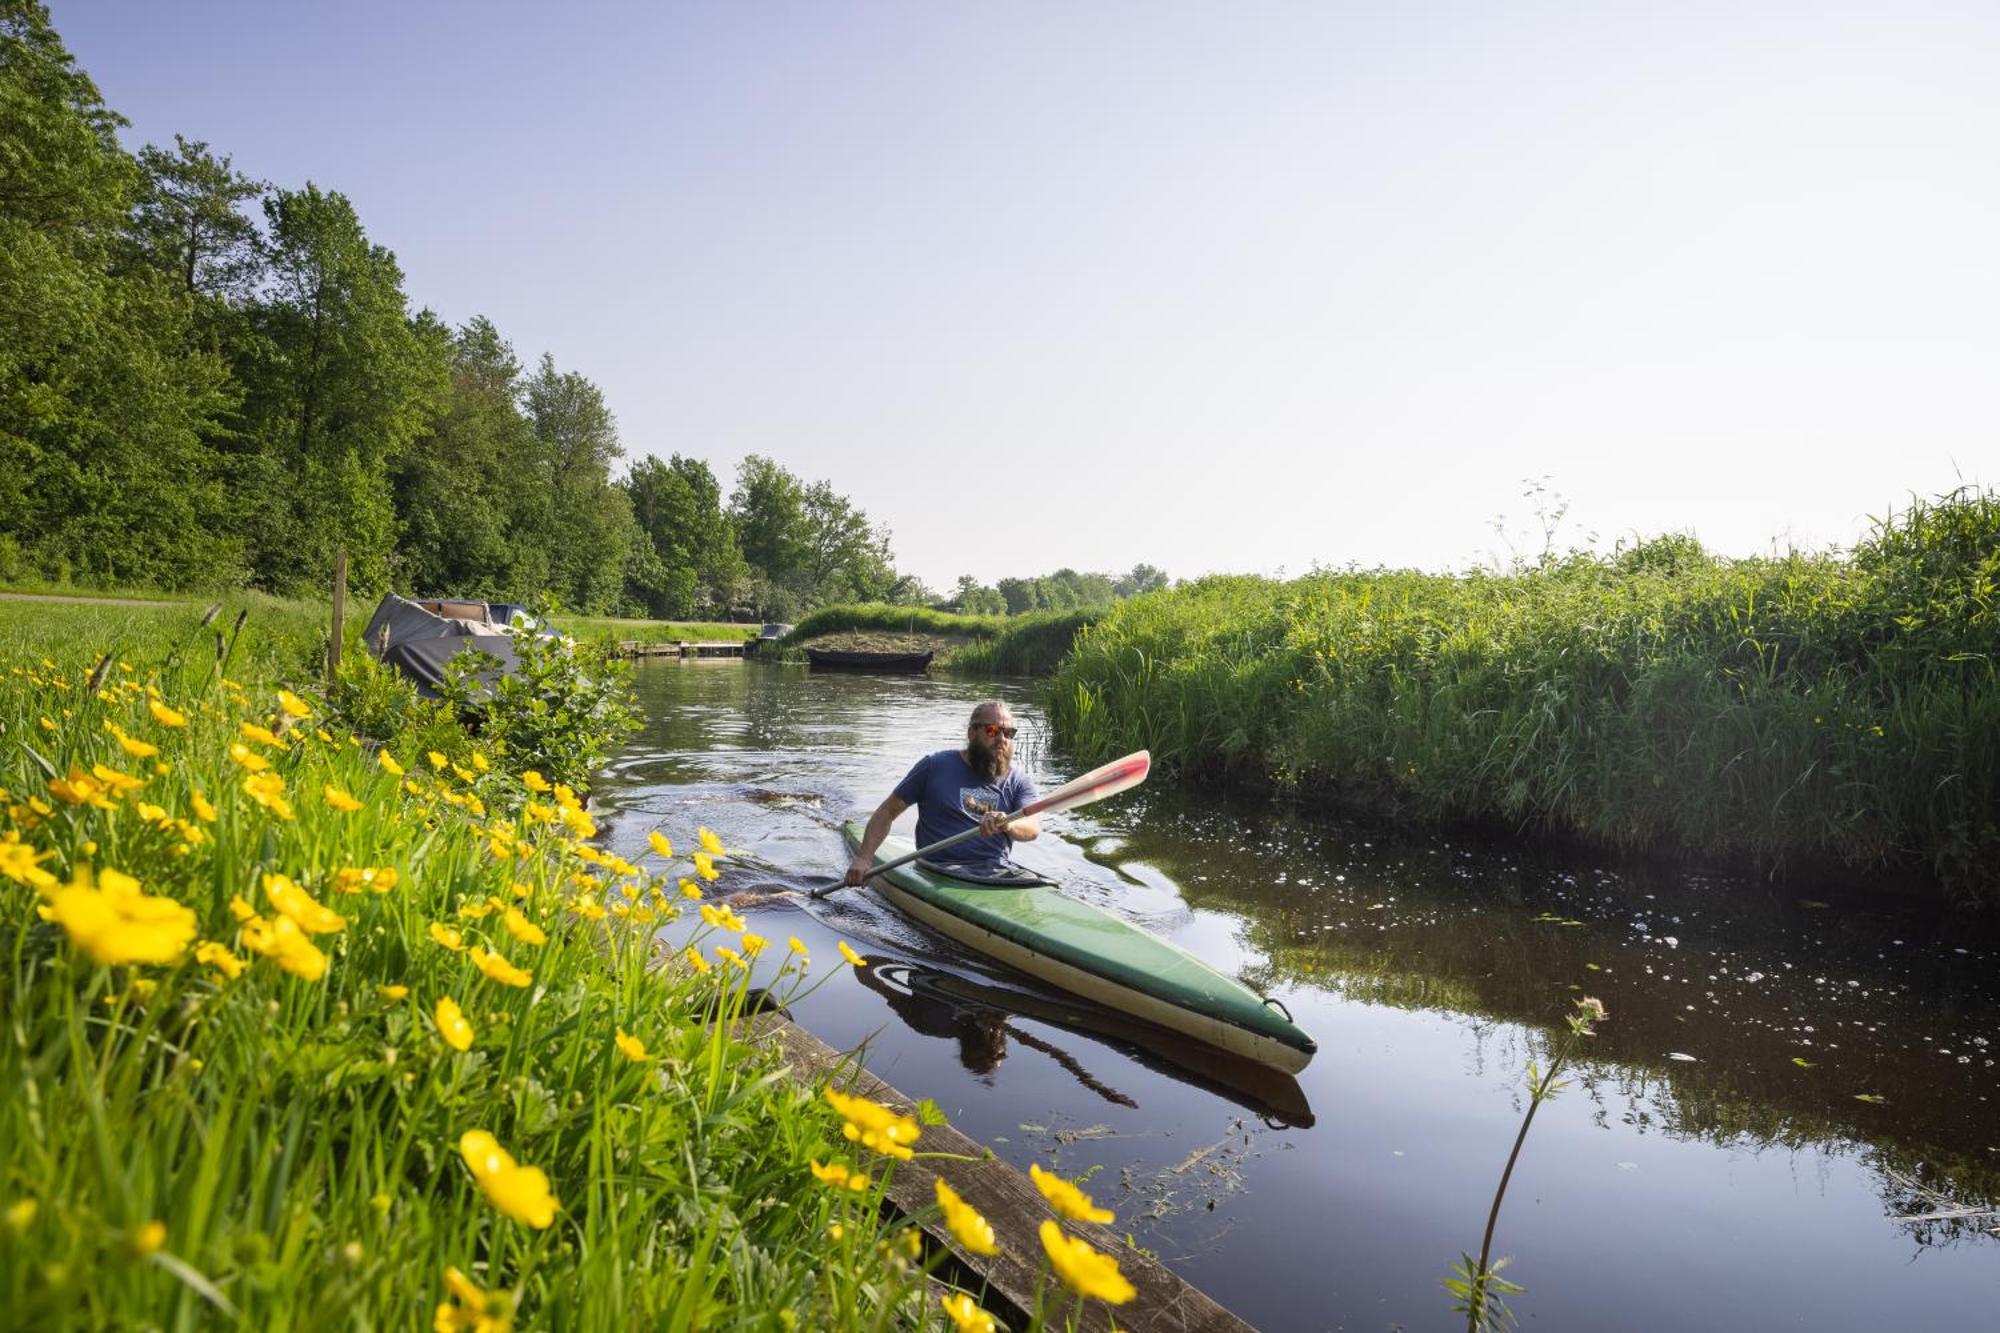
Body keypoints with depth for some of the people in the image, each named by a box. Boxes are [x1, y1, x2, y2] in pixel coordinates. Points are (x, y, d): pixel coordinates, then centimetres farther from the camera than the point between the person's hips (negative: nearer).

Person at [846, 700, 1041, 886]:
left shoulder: (1018, 781, 13)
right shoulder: (936, 765, 8)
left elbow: (1033, 827, -6)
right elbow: (887, 811, 11)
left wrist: (1008, 825, -30)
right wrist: (864, 858, -2)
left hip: (999, 871, 3)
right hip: (941, 871, -2)